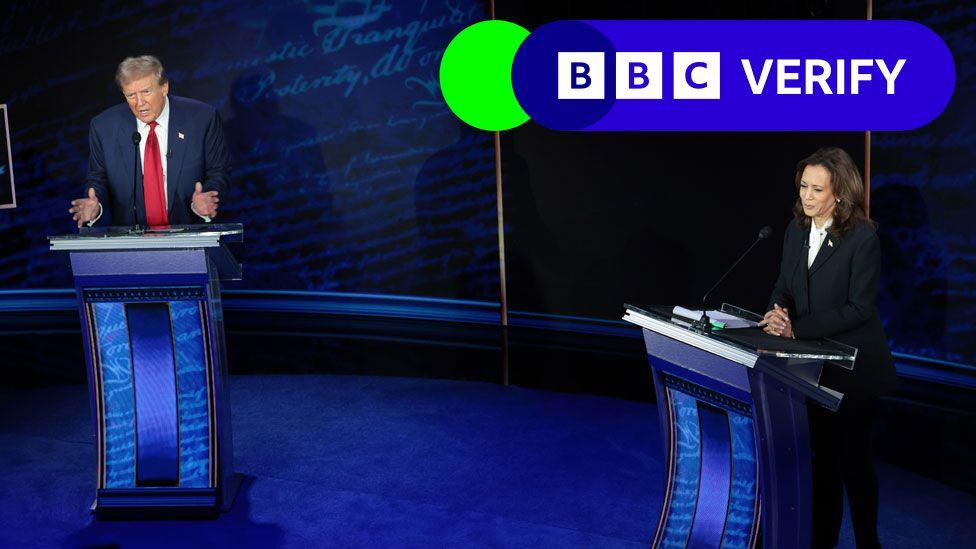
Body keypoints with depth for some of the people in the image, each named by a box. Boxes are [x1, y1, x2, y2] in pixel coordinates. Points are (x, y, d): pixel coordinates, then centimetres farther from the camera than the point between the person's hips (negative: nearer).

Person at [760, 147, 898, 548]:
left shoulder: (862, 238, -17)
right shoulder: (796, 229, 2)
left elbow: (859, 308, -20)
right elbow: (783, 286, 8)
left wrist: (798, 327, -25)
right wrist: (778, 310, -15)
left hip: (853, 367, -6)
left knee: (853, 457, 6)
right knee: (823, 453, 17)